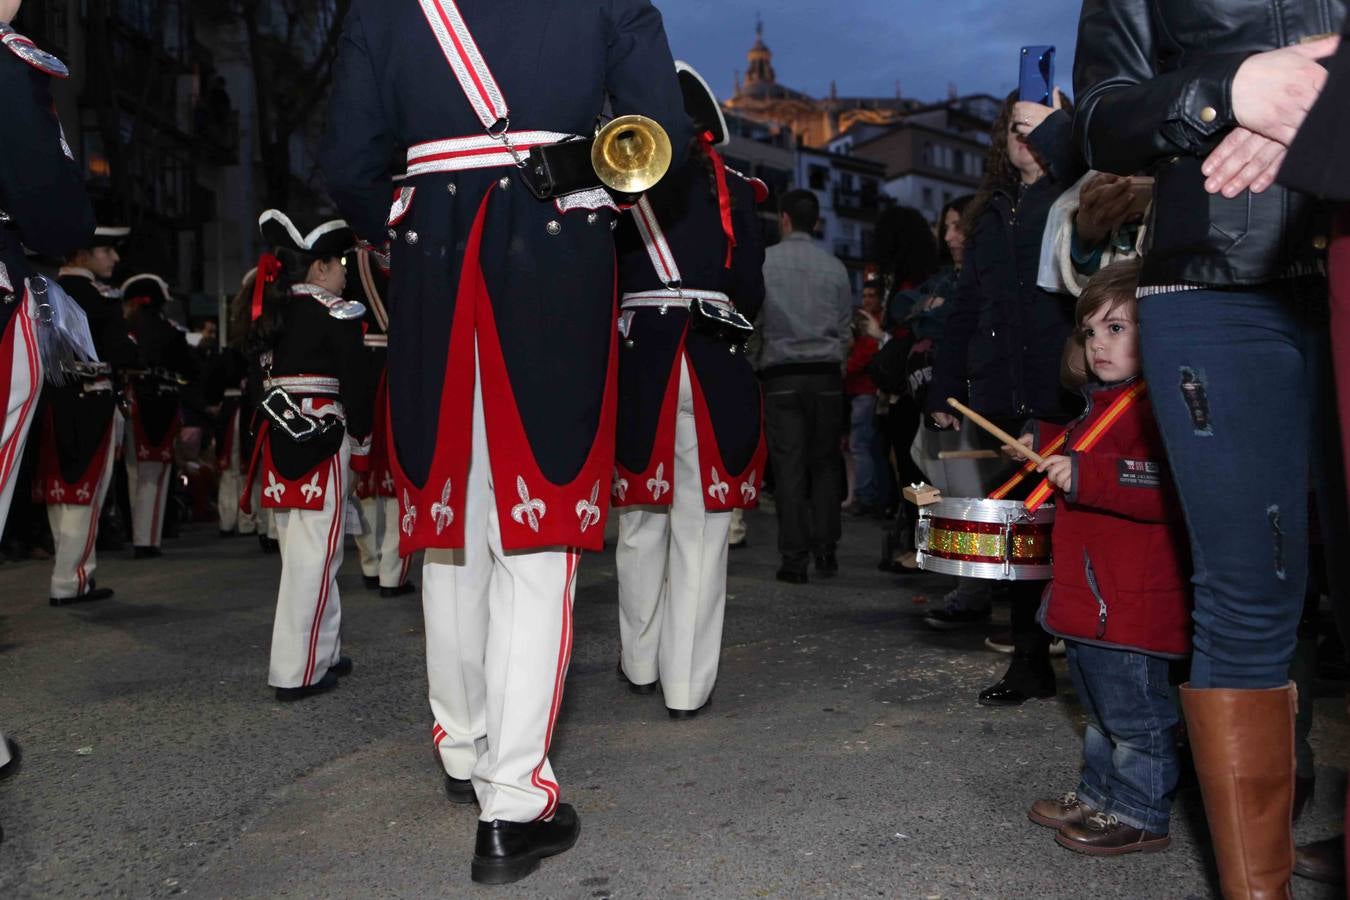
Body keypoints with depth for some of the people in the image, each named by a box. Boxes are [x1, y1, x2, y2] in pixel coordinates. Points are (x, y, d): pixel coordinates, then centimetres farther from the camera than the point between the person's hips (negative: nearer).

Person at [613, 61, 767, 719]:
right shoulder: (730, 189, 2)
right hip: (716, 369, -1)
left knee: (642, 521, 13)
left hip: (638, 362, 1)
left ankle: (640, 663, 26)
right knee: (700, 529, 3)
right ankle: (688, 684, 7)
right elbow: (750, 292, 1)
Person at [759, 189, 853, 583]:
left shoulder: (763, 261, -2)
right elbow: (846, 330, 10)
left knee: (789, 466, -1)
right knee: (825, 463, 10)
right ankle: (825, 550, 12)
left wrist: (753, 357, 15)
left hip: (781, 376, -2)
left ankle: (794, 558, 0)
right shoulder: (835, 266, 6)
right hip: (826, 374, 2)